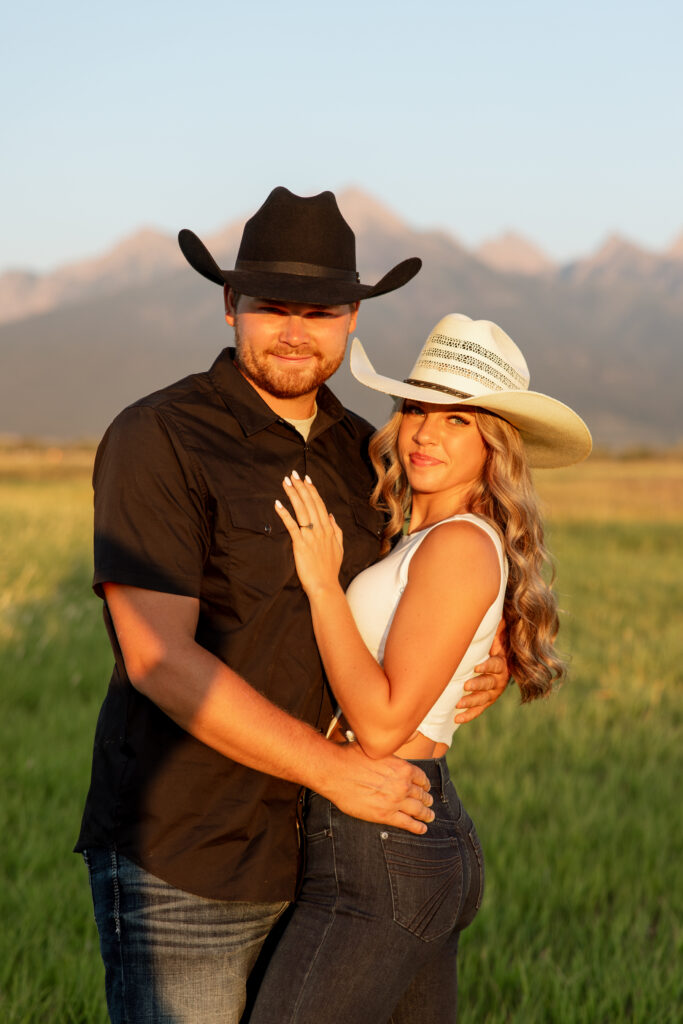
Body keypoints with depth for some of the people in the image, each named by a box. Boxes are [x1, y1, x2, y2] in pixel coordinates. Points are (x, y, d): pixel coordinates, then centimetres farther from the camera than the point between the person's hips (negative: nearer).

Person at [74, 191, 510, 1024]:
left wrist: (484, 669, -1)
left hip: (309, 854, 6)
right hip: (180, 869, -6)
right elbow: (158, 659, -21)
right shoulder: (157, 439, -12)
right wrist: (336, 769, -19)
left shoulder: (360, 453, 8)